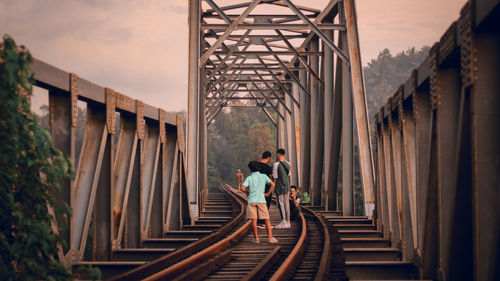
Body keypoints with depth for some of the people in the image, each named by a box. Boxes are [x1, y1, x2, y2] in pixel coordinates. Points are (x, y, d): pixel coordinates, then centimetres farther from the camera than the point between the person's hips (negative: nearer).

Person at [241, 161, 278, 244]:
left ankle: (256, 238, 2)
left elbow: (242, 188, -11)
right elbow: (272, 184, -3)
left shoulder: (249, 178, 2)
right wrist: (268, 193, 7)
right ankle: (270, 237, 1)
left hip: (251, 200, -1)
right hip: (261, 200, 1)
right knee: (267, 219, 5)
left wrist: (247, 192, 8)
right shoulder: (264, 176, 6)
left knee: (254, 220, 1)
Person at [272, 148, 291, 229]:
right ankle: (287, 222, 15)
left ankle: (283, 222, -5)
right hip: (287, 186, 6)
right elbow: (288, 174, 11)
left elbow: (275, 176, -12)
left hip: (279, 187, -6)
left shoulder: (276, 164, -15)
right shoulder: (288, 164, 5)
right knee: (286, 204, 11)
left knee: (280, 204, -2)